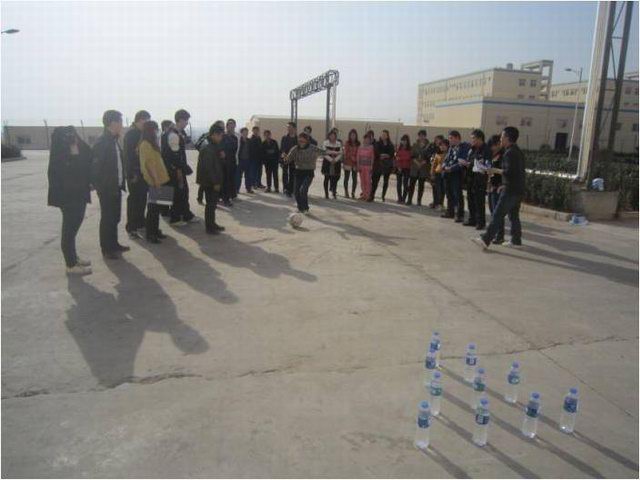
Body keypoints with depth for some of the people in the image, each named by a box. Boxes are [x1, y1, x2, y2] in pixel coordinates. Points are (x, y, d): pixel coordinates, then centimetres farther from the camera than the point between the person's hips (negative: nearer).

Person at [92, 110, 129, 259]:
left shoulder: (114, 141, 11)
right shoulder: (101, 142, -15)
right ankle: (107, 249, 12)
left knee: (115, 217, 16)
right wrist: (100, 187, -17)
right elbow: (96, 167, -17)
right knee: (107, 218, 2)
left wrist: (121, 183, 9)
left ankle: (113, 244, 29)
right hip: (107, 189, -8)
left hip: (116, 187, 8)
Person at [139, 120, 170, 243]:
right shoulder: (145, 144, -14)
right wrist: (155, 180, -21)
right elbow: (148, 164, -19)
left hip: (158, 179, 9)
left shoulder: (151, 143, 15)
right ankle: (149, 234, 4)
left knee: (156, 207, 14)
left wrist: (158, 179, 16)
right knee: (152, 208, -3)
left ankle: (155, 231, 23)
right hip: (153, 181, -9)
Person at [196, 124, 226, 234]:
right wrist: (215, 182, -21)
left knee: (213, 203, 16)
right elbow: (208, 168, -21)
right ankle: (209, 227, 4)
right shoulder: (208, 149, -16)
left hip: (215, 181, 9)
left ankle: (212, 224, 26)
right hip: (210, 182, -9)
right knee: (210, 204, -3)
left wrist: (222, 157, -1)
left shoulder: (216, 147, 13)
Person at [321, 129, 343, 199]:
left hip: (336, 163, 2)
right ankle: (326, 193, 8)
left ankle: (334, 193, 3)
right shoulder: (325, 143, 1)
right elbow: (324, 153, -5)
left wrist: (335, 160, -10)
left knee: (335, 178, -3)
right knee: (327, 178, 1)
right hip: (327, 163, -2)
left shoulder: (339, 144, 8)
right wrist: (331, 159, -13)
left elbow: (340, 153, 5)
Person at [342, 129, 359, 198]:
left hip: (355, 164, 2)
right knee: (346, 178, 5)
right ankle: (346, 192, 14)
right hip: (348, 163, -2)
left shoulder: (358, 143, 4)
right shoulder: (347, 143, 0)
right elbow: (346, 153, -1)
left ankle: (353, 193, 10)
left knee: (355, 179, 1)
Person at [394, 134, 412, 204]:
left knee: (405, 184, -3)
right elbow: (396, 158, 5)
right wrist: (398, 167, -4)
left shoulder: (410, 149, 0)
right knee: (399, 183, 2)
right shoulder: (399, 148, 7)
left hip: (406, 168, -2)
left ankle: (403, 199, 0)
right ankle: (399, 198, 7)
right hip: (399, 168, 3)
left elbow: (409, 158, -3)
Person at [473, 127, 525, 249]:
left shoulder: (509, 153, -15)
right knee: (514, 216, 15)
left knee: (497, 215, -10)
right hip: (518, 190, 10)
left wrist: (496, 171, -9)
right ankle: (516, 240, 21)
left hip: (510, 191, -10)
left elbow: (509, 172, -23)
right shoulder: (518, 151, 16)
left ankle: (486, 239, -10)